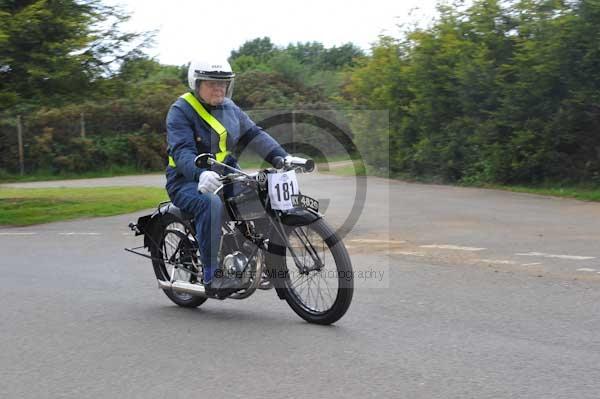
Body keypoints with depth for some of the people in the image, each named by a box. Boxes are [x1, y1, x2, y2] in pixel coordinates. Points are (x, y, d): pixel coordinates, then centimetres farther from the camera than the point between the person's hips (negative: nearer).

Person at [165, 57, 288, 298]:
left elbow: (254, 134, 7)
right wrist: (201, 174, -44)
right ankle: (212, 276, -34)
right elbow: (182, 151, -23)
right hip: (189, 181, -6)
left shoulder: (229, 108, 12)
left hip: (226, 175, 7)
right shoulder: (181, 111, -9)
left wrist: (283, 158, -8)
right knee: (212, 203, -38)